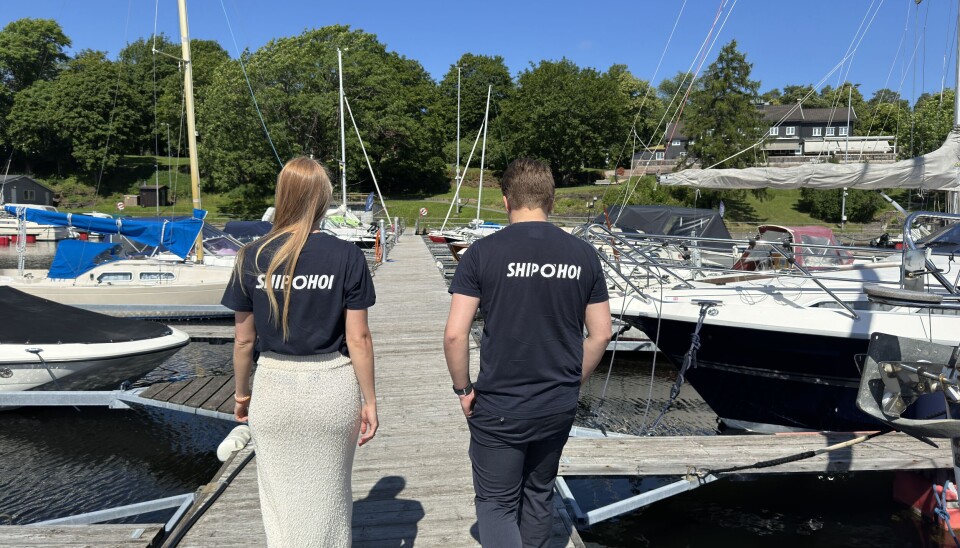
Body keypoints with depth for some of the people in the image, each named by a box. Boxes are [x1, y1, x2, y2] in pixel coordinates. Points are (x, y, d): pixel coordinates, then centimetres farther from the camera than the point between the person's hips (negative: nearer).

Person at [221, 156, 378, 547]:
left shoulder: (253, 256, -5)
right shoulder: (347, 256, -10)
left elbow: (244, 339, 0)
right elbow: (358, 338, -10)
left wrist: (242, 392, 15)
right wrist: (370, 401, 0)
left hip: (274, 386, 1)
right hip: (332, 386, -1)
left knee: (280, 499, 17)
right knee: (329, 498, 17)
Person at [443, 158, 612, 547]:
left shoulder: (483, 252, -12)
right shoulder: (583, 255, -3)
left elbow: (455, 334, -16)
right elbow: (600, 335, 2)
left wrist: (463, 388, -1)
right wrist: (570, 383, 14)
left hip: (498, 409, -4)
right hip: (559, 408, 4)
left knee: (496, 503, 12)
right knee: (539, 495, 23)